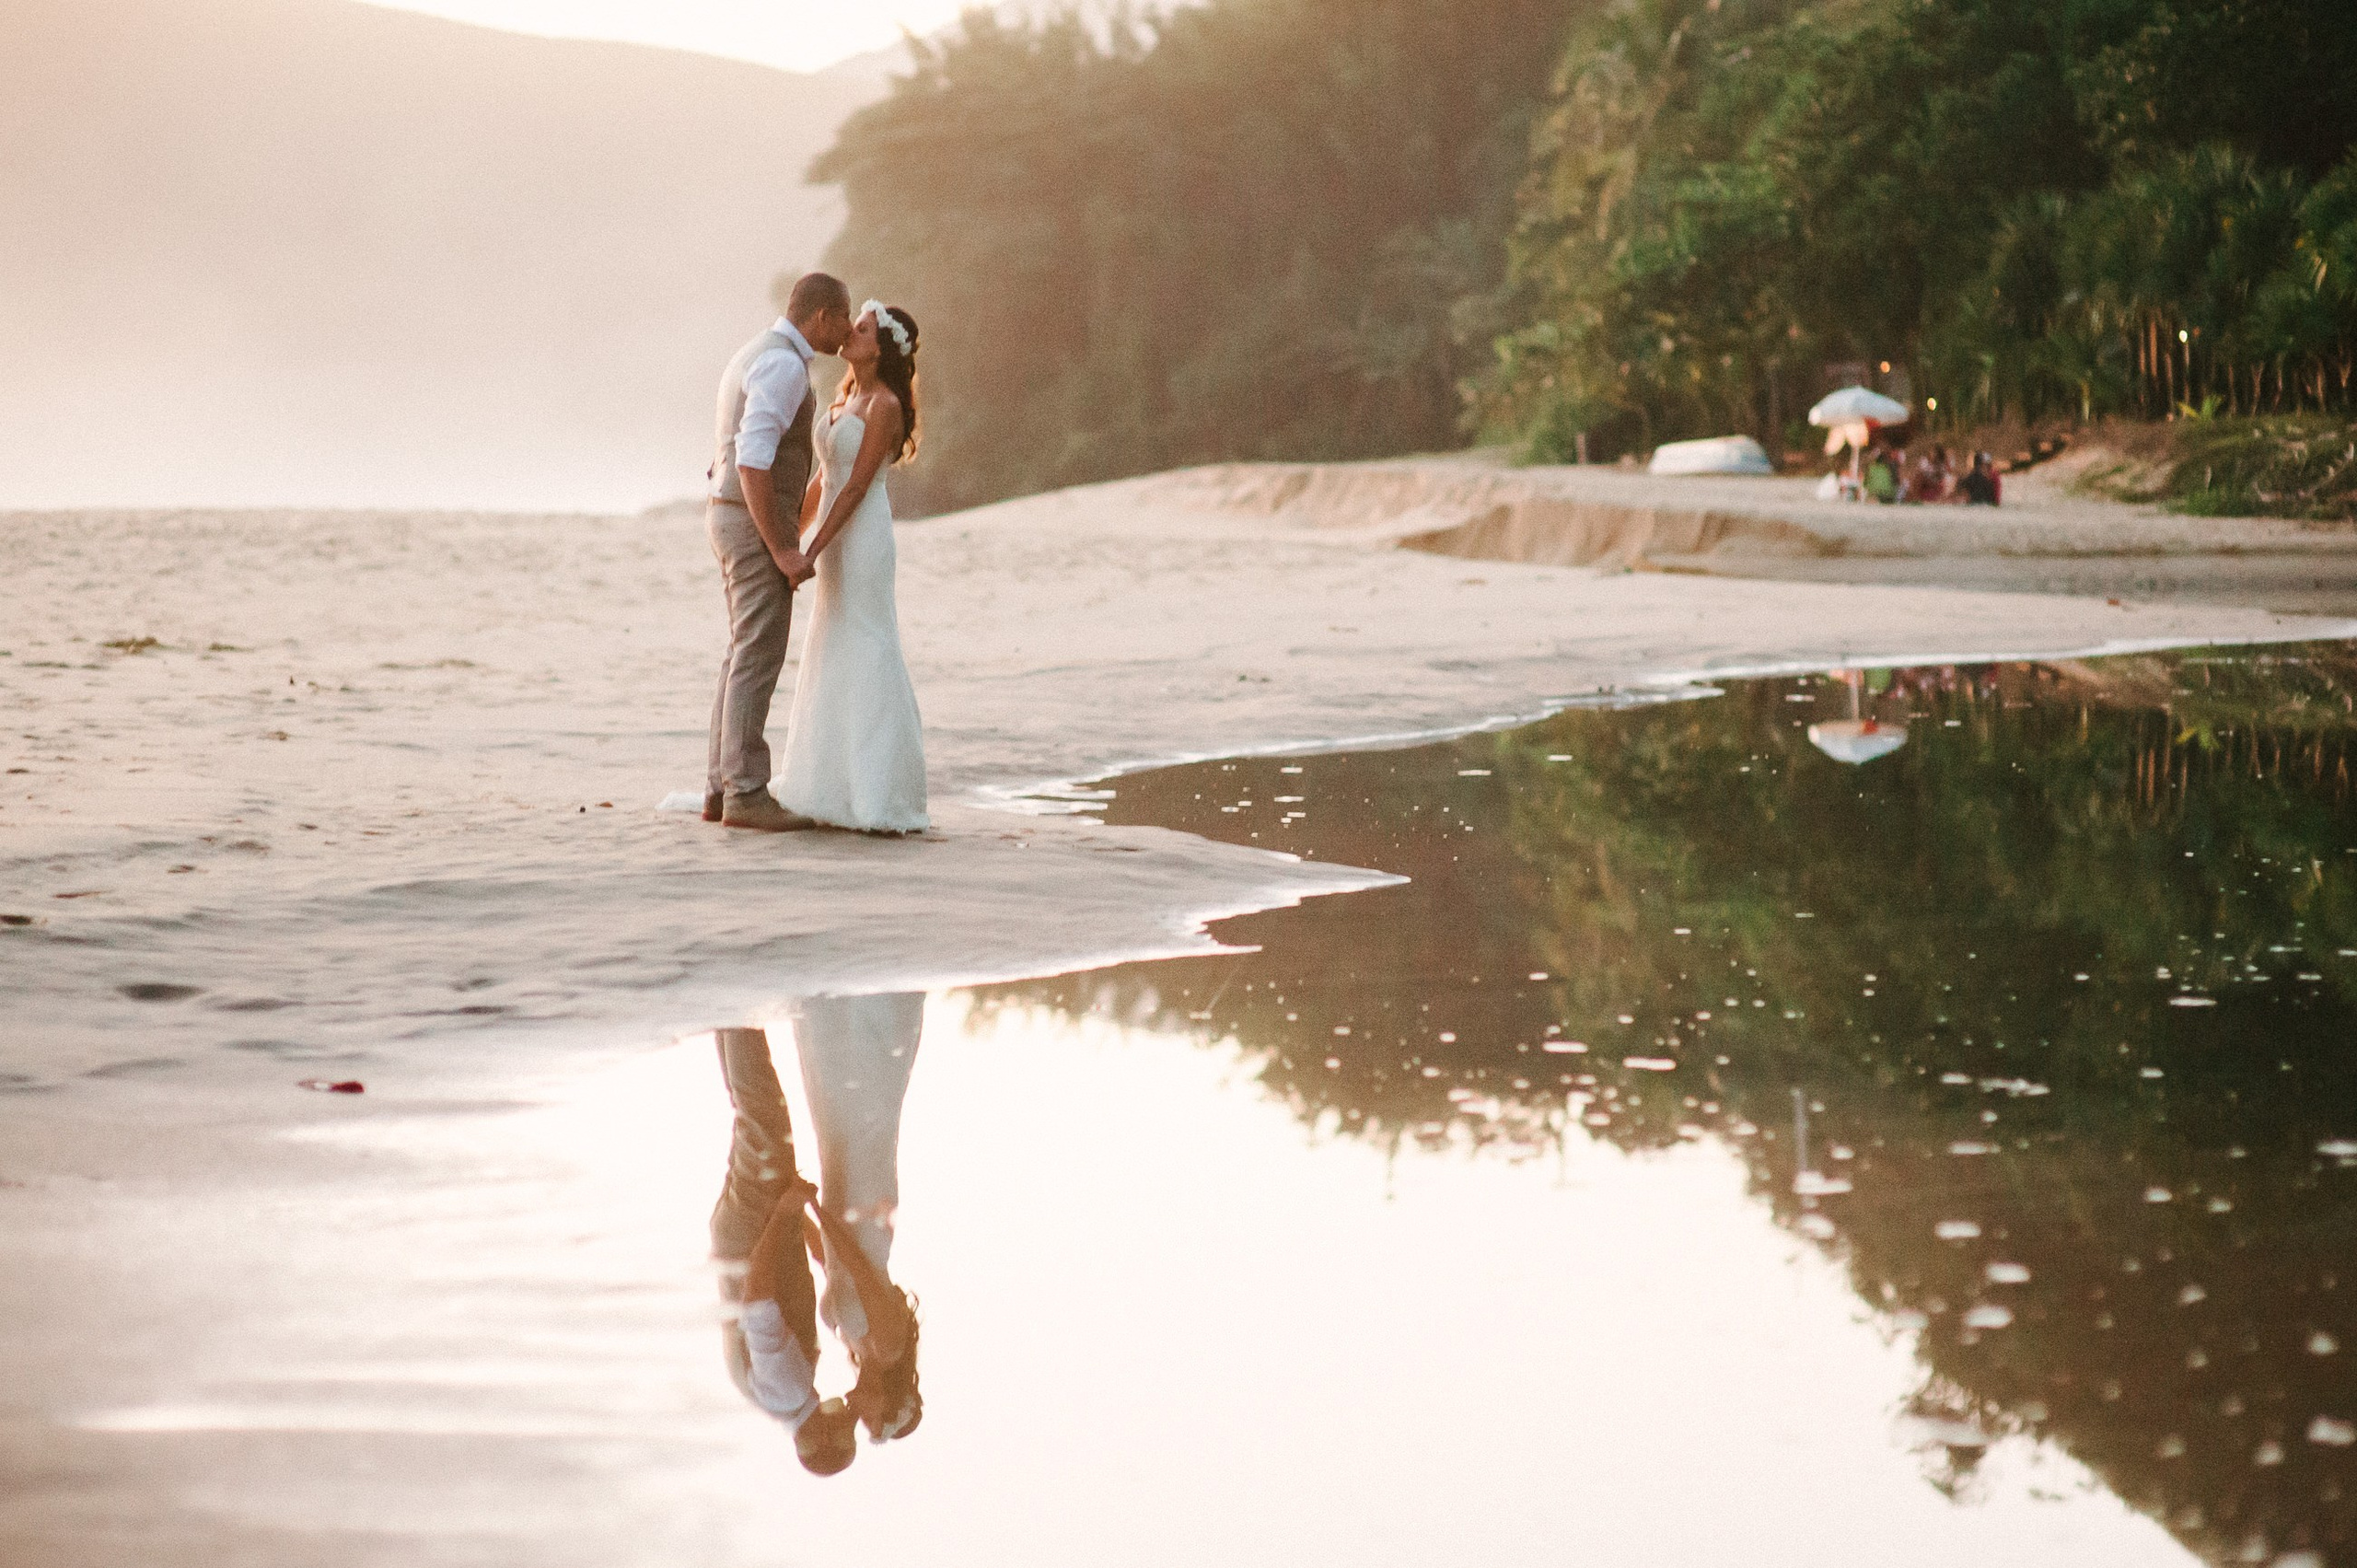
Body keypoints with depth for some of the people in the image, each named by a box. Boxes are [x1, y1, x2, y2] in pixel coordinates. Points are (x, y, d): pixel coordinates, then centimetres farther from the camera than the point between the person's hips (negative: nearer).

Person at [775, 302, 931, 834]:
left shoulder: (885, 405, -13)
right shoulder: (848, 396, 13)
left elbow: (857, 486, -17)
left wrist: (812, 551, -21)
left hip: (862, 538, -9)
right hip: (835, 537, 9)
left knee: (864, 662, -8)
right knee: (833, 664, 10)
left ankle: (882, 799, -5)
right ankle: (844, 793, 15)